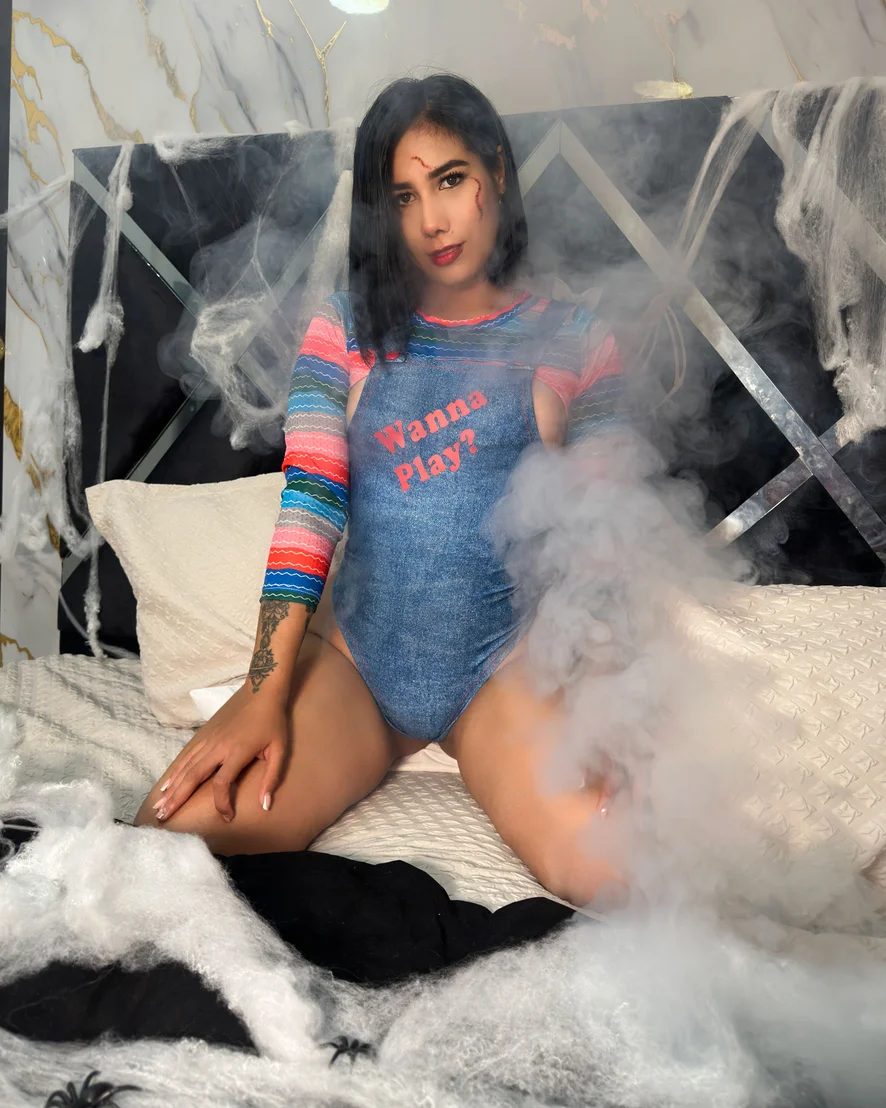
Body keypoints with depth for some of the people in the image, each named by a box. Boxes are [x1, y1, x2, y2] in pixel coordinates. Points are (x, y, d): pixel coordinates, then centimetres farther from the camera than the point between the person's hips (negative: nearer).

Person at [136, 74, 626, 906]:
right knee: (184, 822, -19)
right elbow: (307, 507, -7)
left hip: (502, 667, 0)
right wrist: (266, 695, -16)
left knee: (602, 870, -24)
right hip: (351, 654, 1)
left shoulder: (573, 344, 2)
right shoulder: (346, 331, 4)